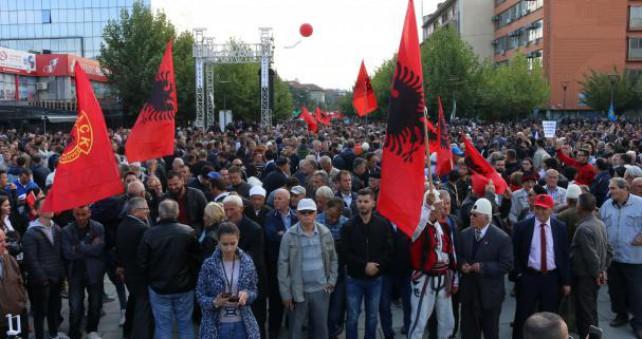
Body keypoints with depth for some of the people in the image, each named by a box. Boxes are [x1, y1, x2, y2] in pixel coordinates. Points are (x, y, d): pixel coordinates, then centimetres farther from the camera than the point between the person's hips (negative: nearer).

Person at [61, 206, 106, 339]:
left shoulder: (98, 228, -6)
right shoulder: (67, 231, -6)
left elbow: (98, 249, -16)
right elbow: (68, 253, -14)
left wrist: (78, 248, -15)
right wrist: (89, 249, -16)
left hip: (94, 272, 1)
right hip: (76, 273, -1)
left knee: (95, 305, 15)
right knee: (75, 308, -2)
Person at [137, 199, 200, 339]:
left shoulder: (149, 234, -13)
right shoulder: (188, 232, -13)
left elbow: (142, 262, -5)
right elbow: (196, 259, -7)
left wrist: (151, 278, 12)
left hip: (158, 287, 0)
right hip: (184, 286, 0)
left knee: (162, 326, 9)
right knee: (185, 324, 14)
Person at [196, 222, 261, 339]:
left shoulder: (247, 262, -2)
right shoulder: (209, 265, -7)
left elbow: (254, 291, 6)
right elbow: (200, 296, -1)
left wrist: (246, 295, -16)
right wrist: (215, 302, -20)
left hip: (242, 325, 1)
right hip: (216, 326, -1)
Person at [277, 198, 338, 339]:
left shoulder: (325, 232, 0)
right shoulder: (289, 235, -9)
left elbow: (333, 259, 10)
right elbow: (283, 265, -8)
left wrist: (331, 281, 2)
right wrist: (286, 293, -9)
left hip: (321, 290, 2)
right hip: (298, 291, -2)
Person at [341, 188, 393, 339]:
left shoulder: (383, 224, 0)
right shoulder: (348, 226, -3)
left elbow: (388, 250, -4)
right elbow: (346, 253, -9)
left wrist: (377, 266, -18)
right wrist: (364, 265, -19)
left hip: (375, 278, 1)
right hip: (354, 278, -1)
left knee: (372, 316, 13)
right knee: (352, 317, 5)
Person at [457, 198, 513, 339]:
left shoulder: (502, 238, -12)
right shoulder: (464, 234, 4)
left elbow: (507, 264, -15)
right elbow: (459, 256, 13)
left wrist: (482, 267, -22)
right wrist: (462, 265, -9)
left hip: (490, 294, -4)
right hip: (468, 292, 4)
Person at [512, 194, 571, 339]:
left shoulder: (560, 227, 1)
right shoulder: (522, 227, -5)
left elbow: (565, 255, 3)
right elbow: (515, 253, 1)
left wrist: (566, 281, 1)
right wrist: (518, 275, -6)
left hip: (552, 278, 2)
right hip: (528, 277, -2)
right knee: (523, 316, 5)